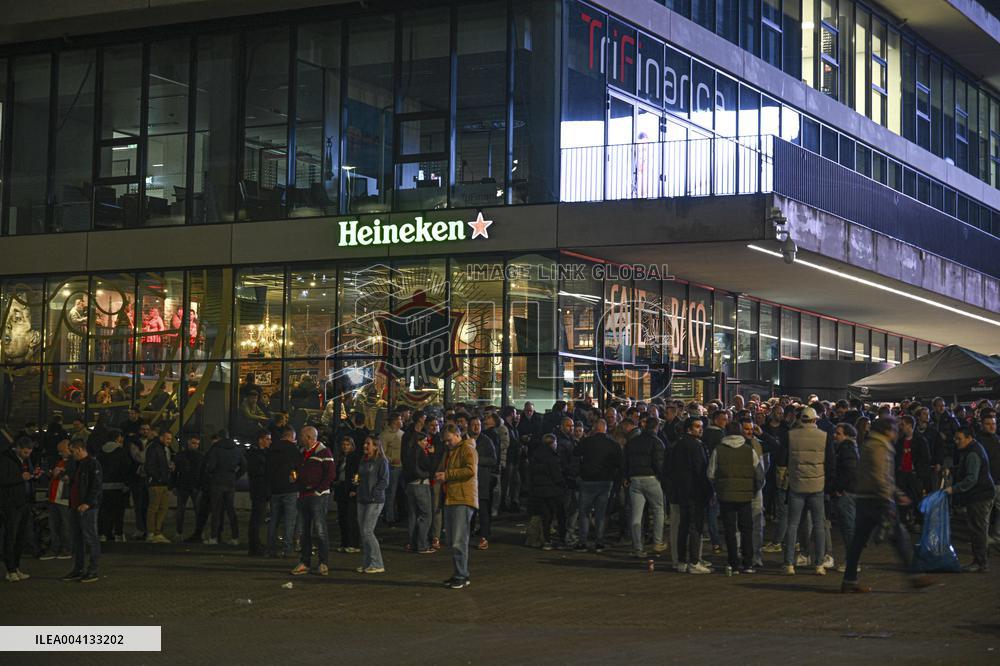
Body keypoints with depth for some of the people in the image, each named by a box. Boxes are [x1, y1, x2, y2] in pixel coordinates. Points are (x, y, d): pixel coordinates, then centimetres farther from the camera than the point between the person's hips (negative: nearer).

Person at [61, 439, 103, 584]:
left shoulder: (93, 464, -10)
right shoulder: (77, 465, 20)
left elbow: (96, 486, -17)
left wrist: (87, 503, -22)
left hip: (88, 508, -10)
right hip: (76, 507, 10)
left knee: (90, 538, -7)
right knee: (77, 539, 12)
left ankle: (92, 571, -5)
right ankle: (78, 570, 17)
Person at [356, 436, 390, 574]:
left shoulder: (382, 461, -7)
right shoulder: (363, 461, 15)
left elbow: (384, 482, -11)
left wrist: (373, 494, -15)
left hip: (375, 500, -8)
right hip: (362, 500, 8)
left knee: (367, 531, -11)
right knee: (363, 532, 7)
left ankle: (377, 564, -5)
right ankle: (366, 563, 12)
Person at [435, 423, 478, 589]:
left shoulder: (467, 449, -6)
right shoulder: (449, 452, 24)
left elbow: (470, 470, -19)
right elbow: (442, 470, 32)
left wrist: (447, 475, -16)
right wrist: (439, 475, 7)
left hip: (463, 500, -10)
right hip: (451, 500, 10)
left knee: (459, 541, -12)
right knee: (454, 541, 11)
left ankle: (461, 576, -10)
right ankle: (460, 574, 18)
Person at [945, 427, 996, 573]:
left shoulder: (973, 454, -21)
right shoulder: (971, 450, 14)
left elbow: (971, 479, -28)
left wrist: (954, 489, -29)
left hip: (980, 497, -11)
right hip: (979, 495, 11)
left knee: (978, 530, -8)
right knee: (979, 529, 15)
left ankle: (982, 564, -5)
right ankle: (979, 561, 21)